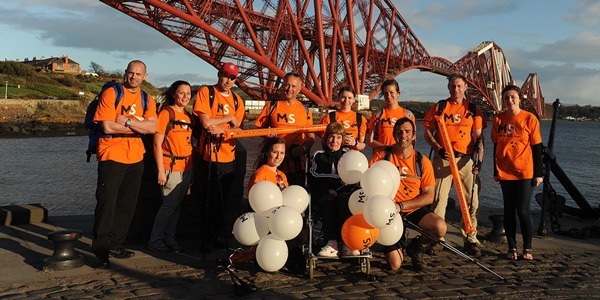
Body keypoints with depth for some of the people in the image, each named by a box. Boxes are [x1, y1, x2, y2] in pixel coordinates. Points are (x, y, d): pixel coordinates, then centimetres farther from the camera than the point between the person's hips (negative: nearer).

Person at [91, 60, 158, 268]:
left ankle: (115, 245, 23)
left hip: (136, 158, 5)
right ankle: (101, 251, 1)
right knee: (106, 204, -6)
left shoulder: (147, 100, 9)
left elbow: (152, 127, -6)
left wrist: (128, 121, -18)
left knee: (127, 204, 10)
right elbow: (108, 126, -14)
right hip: (112, 156, -5)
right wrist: (140, 126, -9)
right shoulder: (111, 94, -4)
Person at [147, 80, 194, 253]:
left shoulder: (188, 116, 12)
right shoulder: (166, 113, -8)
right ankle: (155, 241, 9)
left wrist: (191, 167, 10)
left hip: (186, 168, 6)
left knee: (177, 206, 11)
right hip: (171, 167, -6)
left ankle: (169, 239, 22)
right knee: (169, 205, -4)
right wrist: (161, 171, -15)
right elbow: (157, 144, -11)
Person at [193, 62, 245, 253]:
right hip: (209, 156, -5)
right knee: (210, 201, -1)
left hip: (228, 156, 5)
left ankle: (220, 237, 23)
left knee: (224, 201, 11)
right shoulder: (205, 92, -2)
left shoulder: (237, 100, 13)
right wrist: (229, 118, -4)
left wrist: (222, 130, -14)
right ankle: (207, 241, 11)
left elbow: (237, 128, 7)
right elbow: (206, 122, -13)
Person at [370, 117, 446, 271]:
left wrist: (401, 205, -19)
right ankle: (400, 243, 27)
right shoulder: (382, 156, -3)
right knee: (395, 265, -11)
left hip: (415, 210, 1)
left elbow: (429, 196, -7)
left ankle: (416, 248, 6)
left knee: (440, 228, -29)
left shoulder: (422, 161, -2)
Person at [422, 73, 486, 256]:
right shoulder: (439, 107, 7)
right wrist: (439, 149, -11)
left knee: (471, 201, 3)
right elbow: (427, 132, 5)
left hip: (466, 159, 1)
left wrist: (479, 159, -8)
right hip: (443, 159, -1)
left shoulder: (473, 110, 9)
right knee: (438, 200, 1)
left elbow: (478, 137, 6)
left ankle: (471, 240, 14)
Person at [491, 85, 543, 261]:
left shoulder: (530, 119, -2)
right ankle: (512, 248, 17)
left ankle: (527, 248, 13)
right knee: (509, 210, 7)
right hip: (505, 172, 3)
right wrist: (495, 171, 10)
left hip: (525, 172, -3)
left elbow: (537, 147, 0)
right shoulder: (498, 119, 5)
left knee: (523, 210, -2)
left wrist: (539, 173, -4)